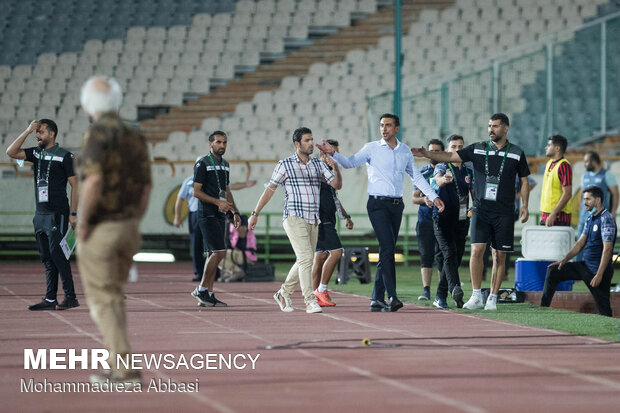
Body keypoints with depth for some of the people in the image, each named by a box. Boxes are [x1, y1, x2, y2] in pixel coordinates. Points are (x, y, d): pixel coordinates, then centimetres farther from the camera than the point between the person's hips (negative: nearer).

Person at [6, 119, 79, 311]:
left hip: (58, 214, -7)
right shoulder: (36, 153, 13)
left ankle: (70, 297, -10)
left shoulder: (64, 156, -4)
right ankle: (50, 299, 7)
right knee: (47, 258, 6)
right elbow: (11, 152, 1)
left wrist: (73, 214, -11)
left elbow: (75, 185, -5)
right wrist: (28, 130, -3)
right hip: (40, 213, 7)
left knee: (57, 254, -12)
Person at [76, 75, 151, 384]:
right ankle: (117, 365, 18)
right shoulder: (135, 138, 7)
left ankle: (125, 368, -9)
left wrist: (82, 221, -18)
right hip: (127, 227, 7)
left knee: (101, 301, -1)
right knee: (113, 296, 19)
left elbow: (93, 180, -28)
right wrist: (133, 226, 17)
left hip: (98, 230, -7)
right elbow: (145, 188, 9)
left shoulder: (97, 135, -16)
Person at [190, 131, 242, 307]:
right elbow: (196, 192, -12)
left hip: (220, 215, 8)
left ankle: (208, 294, 7)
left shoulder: (225, 164, 17)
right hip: (207, 214, -8)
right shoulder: (202, 164, -8)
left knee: (213, 254, 6)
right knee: (219, 251, -16)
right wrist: (218, 202, -21)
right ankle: (201, 289, -8)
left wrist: (235, 212, 16)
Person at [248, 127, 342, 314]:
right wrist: (255, 214, 2)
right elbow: (269, 190, 3)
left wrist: (335, 168, -11)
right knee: (305, 258, -17)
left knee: (304, 262, 11)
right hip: (294, 219, -6)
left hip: (313, 221, 6)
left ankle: (284, 293, 29)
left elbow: (337, 185, 9)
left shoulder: (318, 164, 12)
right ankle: (310, 301, -18)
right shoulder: (285, 165, -1)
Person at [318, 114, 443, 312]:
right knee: (387, 248, -17)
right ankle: (392, 297, -22)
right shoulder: (372, 148, -1)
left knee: (387, 251, 5)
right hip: (378, 204, -5)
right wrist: (333, 154, -32)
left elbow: (417, 177, 21)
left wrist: (433, 197, 16)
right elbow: (351, 162, -14)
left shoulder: (405, 151, 13)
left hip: (396, 205, 5)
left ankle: (377, 299, 9)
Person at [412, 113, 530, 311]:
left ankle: (493, 298, 10)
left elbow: (524, 181, 12)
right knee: (477, 249, -12)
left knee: (499, 256, 2)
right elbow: (451, 156, 0)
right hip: (481, 209, 0)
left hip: (504, 213, 0)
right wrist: (427, 154, -13)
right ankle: (476, 296, -5)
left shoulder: (516, 153, 5)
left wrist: (524, 205, 3)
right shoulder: (478, 149, 6)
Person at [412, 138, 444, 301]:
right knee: (426, 255, -8)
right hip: (425, 219, 1)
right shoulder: (422, 173, 11)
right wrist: (423, 199, -12)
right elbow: (414, 198, 10)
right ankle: (426, 289, -12)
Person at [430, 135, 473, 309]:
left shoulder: (468, 172, 15)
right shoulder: (442, 167, 1)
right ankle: (455, 288, -38)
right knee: (449, 253, -21)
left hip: (461, 221, 5)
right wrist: (443, 180, -45)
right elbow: (438, 179, -21)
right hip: (443, 218, -5)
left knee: (456, 258, 7)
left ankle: (440, 296, 17)